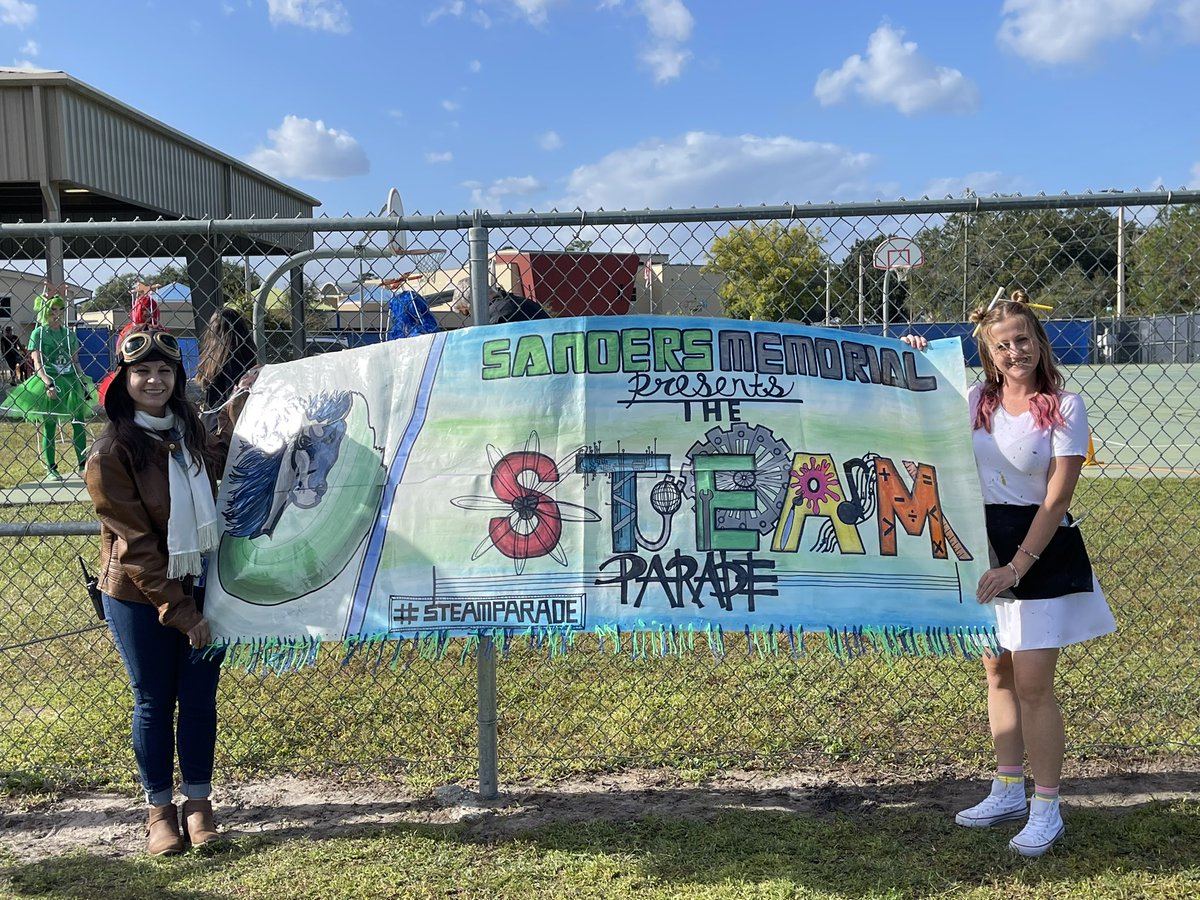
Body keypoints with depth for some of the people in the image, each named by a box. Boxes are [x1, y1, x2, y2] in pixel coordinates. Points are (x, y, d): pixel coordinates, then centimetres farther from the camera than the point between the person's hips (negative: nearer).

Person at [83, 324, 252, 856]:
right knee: (154, 702, 9)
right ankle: (160, 809, 26)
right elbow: (135, 546, -17)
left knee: (199, 697, 9)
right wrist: (179, 612, -18)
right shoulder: (112, 452, -15)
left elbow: (224, 460, 23)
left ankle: (198, 802, 25)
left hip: (201, 586, 4)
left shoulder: (189, 429, 2)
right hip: (140, 598, -4)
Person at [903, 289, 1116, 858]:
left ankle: (1046, 811, 10)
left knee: (1033, 684, -5)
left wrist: (1016, 567, -19)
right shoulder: (976, 402, 5)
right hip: (986, 545, 5)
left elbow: (1057, 499, -13)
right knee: (998, 675, 14)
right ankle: (1008, 794, 28)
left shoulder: (1064, 406, -9)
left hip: (1040, 551, -5)